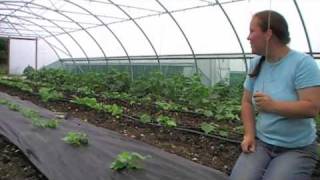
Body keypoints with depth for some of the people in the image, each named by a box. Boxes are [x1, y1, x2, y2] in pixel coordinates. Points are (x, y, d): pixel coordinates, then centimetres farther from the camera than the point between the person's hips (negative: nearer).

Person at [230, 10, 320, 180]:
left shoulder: (303, 63, -13)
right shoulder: (256, 63, 5)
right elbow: (247, 102, 7)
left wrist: (273, 106, -20)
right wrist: (249, 134, -5)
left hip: (297, 149, -3)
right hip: (261, 143, 4)